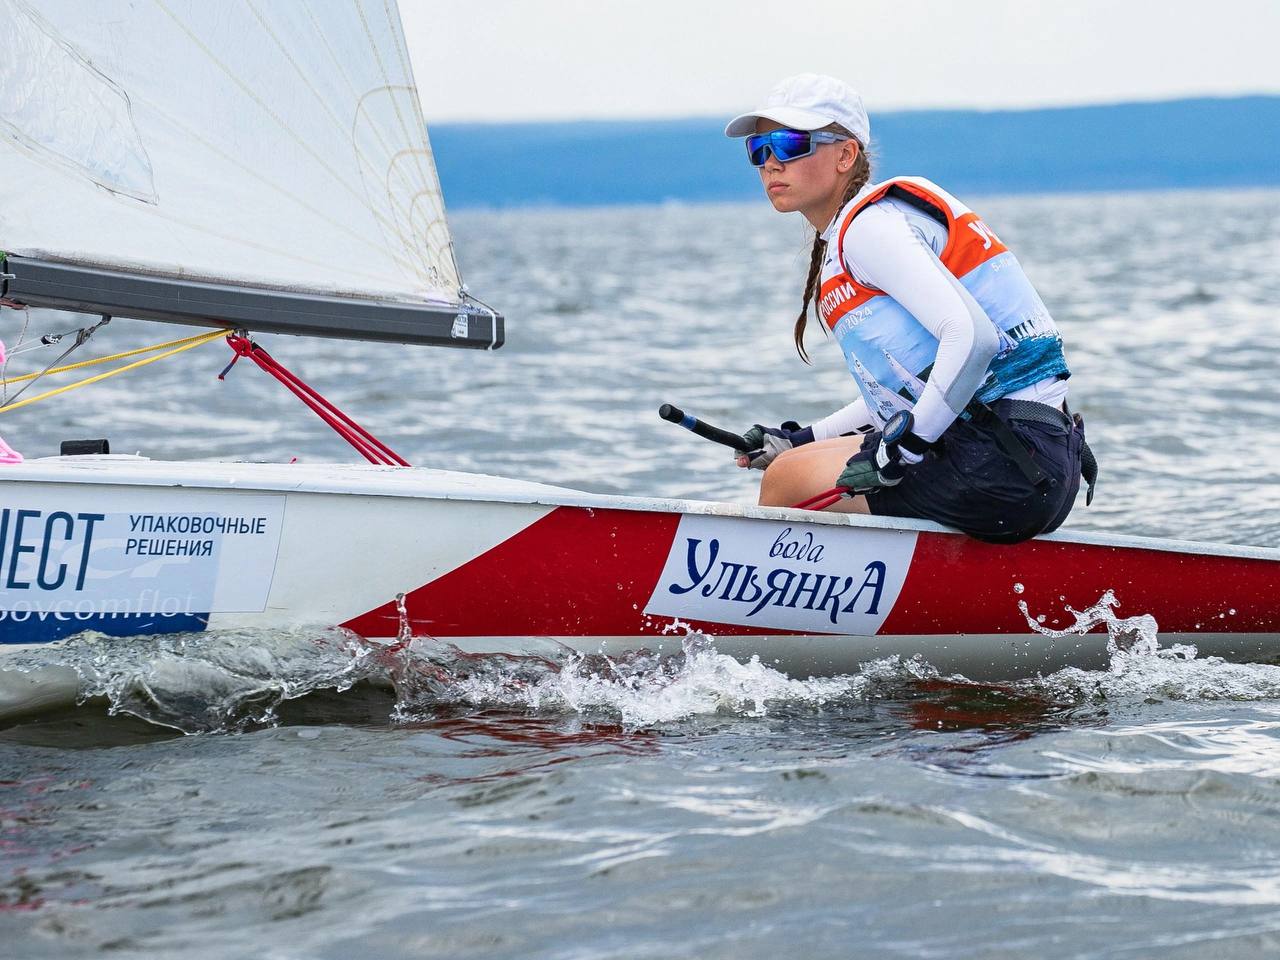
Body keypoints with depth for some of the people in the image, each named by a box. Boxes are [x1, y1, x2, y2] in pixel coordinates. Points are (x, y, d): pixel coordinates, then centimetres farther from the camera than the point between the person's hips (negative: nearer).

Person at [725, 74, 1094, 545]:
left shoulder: (868, 226, -10)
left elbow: (972, 336, -23)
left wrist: (904, 449, -19)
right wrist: (803, 440, 19)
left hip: (1002, 465, -10)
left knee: (786, 480, -4)